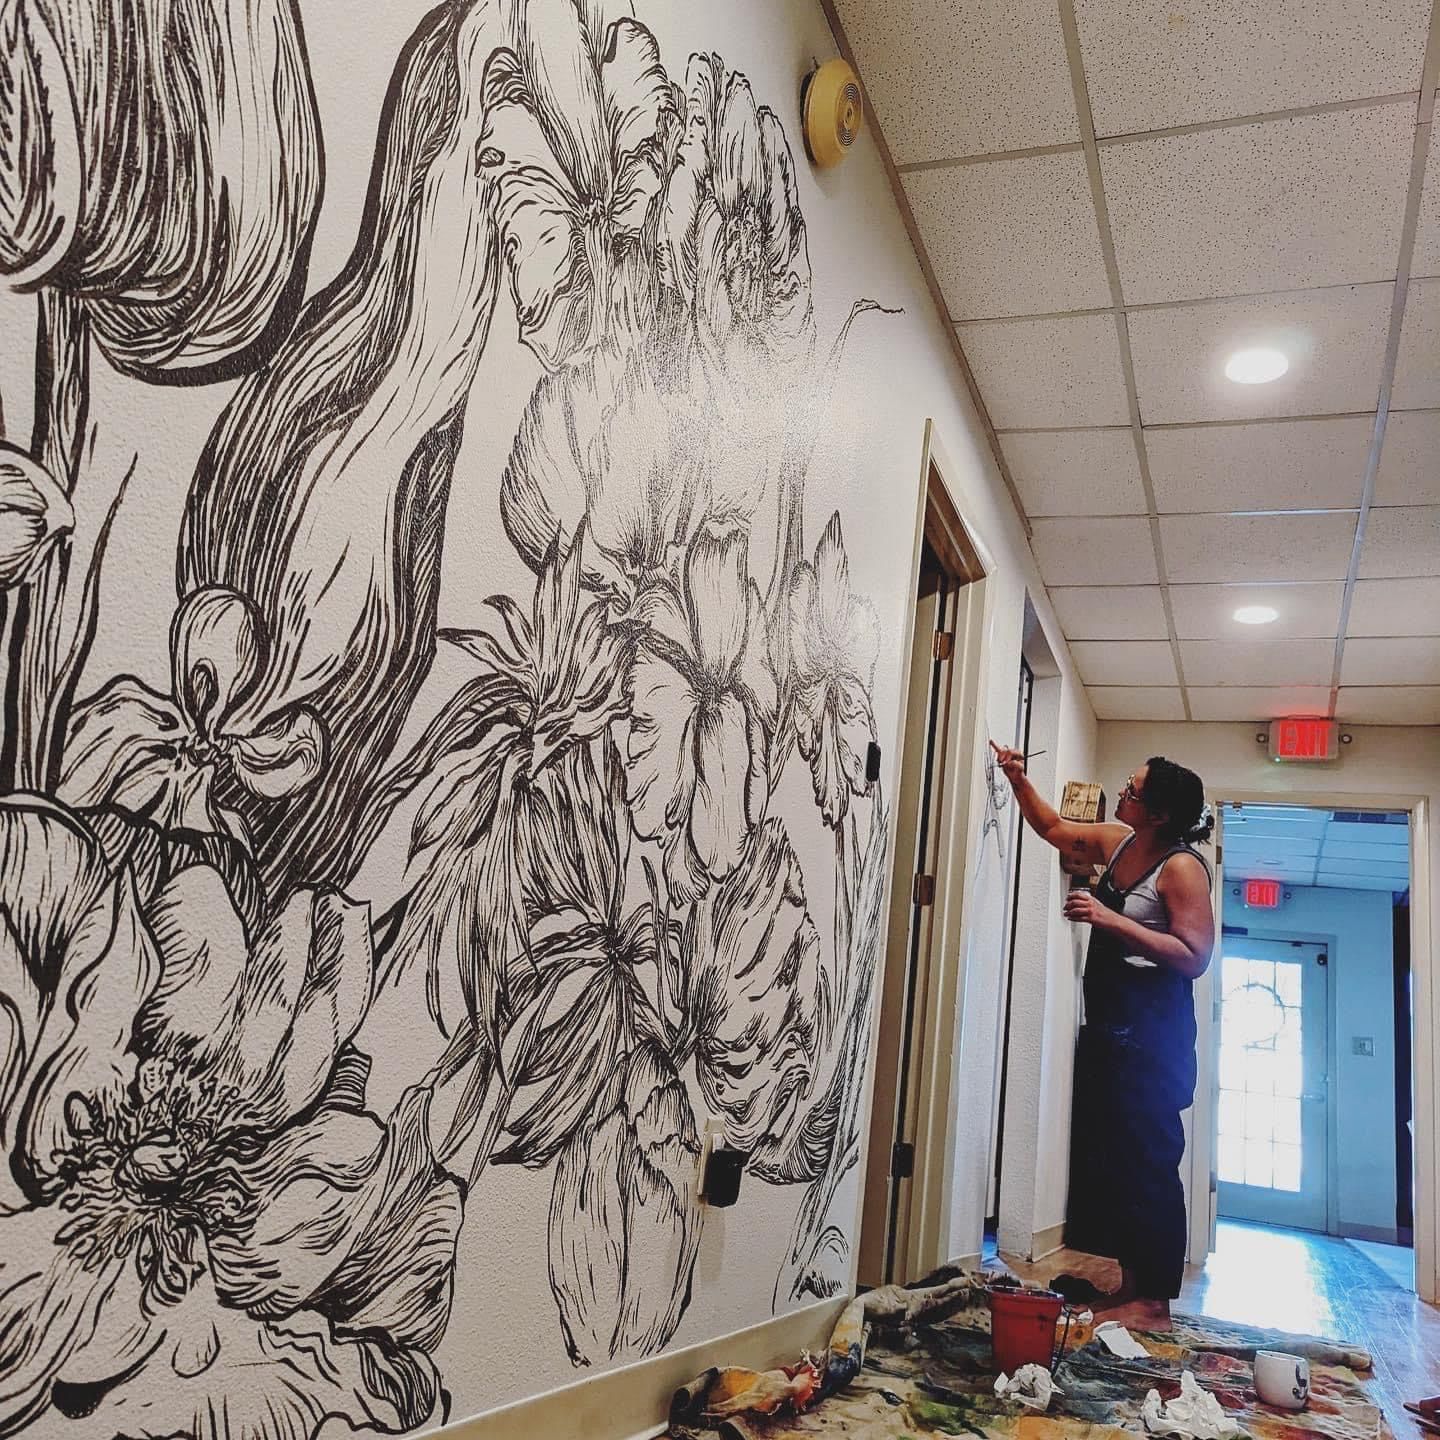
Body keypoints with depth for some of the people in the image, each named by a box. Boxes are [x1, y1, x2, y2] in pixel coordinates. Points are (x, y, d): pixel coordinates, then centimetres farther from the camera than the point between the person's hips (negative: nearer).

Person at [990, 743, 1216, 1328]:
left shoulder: (1182, 868, -15)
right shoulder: (1118, 841, 9)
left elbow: (1194, 957, -22)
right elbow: (1053, 828, 25)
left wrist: (1109, 919, -25)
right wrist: (1018, 780, 14)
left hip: (1151, 1029, -9)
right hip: (1106, 1022, 9)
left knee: (1146, 1160, -6)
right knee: (1102, 1154, 11)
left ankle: (1153, 1301, 3)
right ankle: (1129, 1284, 21)